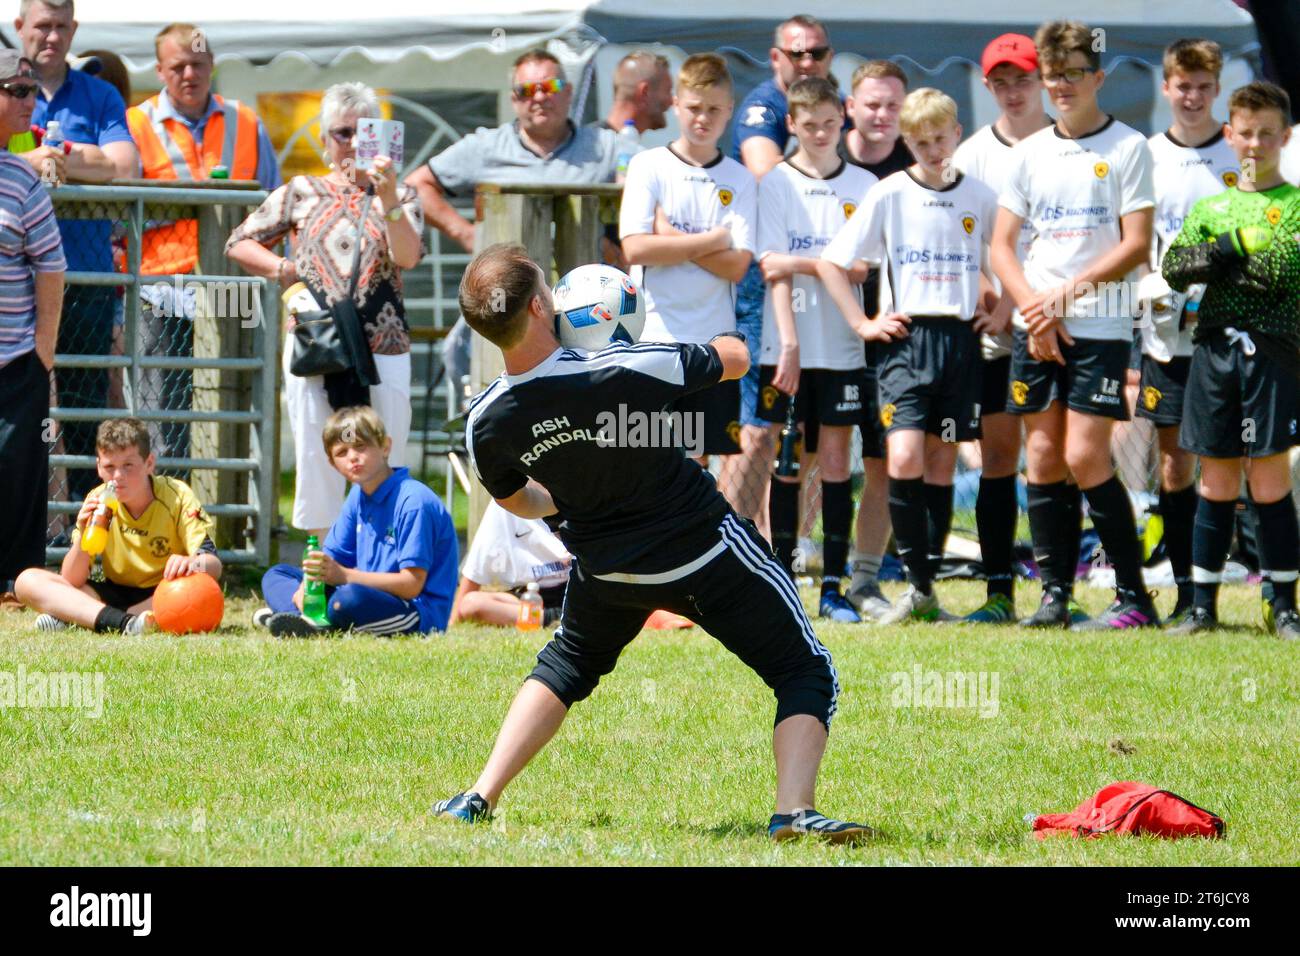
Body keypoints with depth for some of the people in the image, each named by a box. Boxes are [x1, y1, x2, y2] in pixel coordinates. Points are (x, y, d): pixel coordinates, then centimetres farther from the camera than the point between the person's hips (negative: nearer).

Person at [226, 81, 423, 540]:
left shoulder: (399, 197, 10)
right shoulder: (302, 193, 12)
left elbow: (408, 256, -9)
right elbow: (239, 243, 15)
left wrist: (386, 199, -23)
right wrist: (284, 271, -1)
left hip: (383, 349, -1)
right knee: (317, 466, 2)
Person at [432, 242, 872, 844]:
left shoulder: (486, 424, -16)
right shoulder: (628, 370, -30)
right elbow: (735, 359, -13)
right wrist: (724, 337, 12)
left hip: (607, 570, 4)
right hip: (706, 555, -4)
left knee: (566, 665, 32)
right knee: (807, 677, 8)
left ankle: (479, 799, 24)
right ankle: (793, 810, -12)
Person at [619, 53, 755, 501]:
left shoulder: (739, 179, 7)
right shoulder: (648, 166, 3)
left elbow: (736, 265, -4)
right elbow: (635, 248, -10)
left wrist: (672, 238, -10)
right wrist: (711, 241, -8)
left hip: (714, 338, 1)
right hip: (655, 337, -1)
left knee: (697, 458, 2)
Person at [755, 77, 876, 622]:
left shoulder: (863, 185, 8)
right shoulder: (776, 184, 3)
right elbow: (771, 268, -5)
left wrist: (801, 263, -6)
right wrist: (789, 342, -14)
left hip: (843, 346, 1)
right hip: (787, 345, -1)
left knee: (835, 461, 1)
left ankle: (833, 587, 3)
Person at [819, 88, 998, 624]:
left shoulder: (980, 199, 8)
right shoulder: (888, 195, 0)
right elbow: (831, 263, 2)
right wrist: (862, 323, -3)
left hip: (960, 339, 2)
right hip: (906, 338, -2)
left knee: (941, 462, 4)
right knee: (904, 460, -16)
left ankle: (927, 587, 9)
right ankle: (918, 584, -9)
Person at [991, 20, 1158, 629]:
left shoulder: (1127, 148, -2)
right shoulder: (1030, 153, 11)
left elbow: (1136, 245, -8)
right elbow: (1002, 245, 10)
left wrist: (1066, 293, -14)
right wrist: (1034, 308, -5)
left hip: (1100, 327, -5)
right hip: (1034, 326, 5)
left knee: (1085, 459, -11)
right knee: (1042, 458, 2)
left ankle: (1134, 596, -4)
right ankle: (1054, 593, 8)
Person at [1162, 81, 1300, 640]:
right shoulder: (1212, 205, 15)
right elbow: (1173, 267, 1)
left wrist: (1219, 256, -5)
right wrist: (1241, 251, -10)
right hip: (1214, 347, 4)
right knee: (1217, 482, 6)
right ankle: (1203, 604, 11)